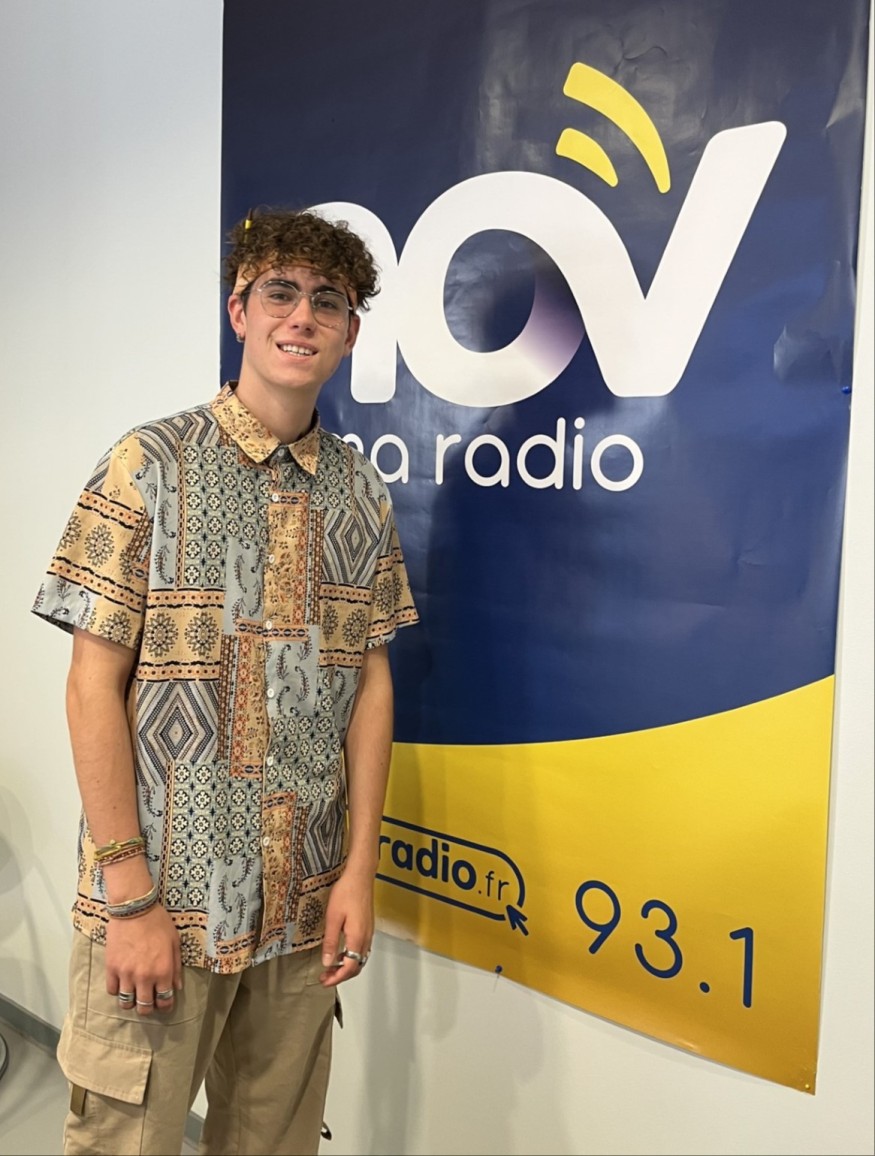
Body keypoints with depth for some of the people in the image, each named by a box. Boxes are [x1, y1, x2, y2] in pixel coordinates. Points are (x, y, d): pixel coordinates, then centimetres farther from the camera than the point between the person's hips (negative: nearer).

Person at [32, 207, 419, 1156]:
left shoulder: (362, 491, 5)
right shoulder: (150, 466, -6)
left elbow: (369, 680, 5)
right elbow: (94, 684, -9)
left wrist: (360, 868, 0)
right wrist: (131, 894, -12)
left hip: (305, 904, 4)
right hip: (159, 897, -3)